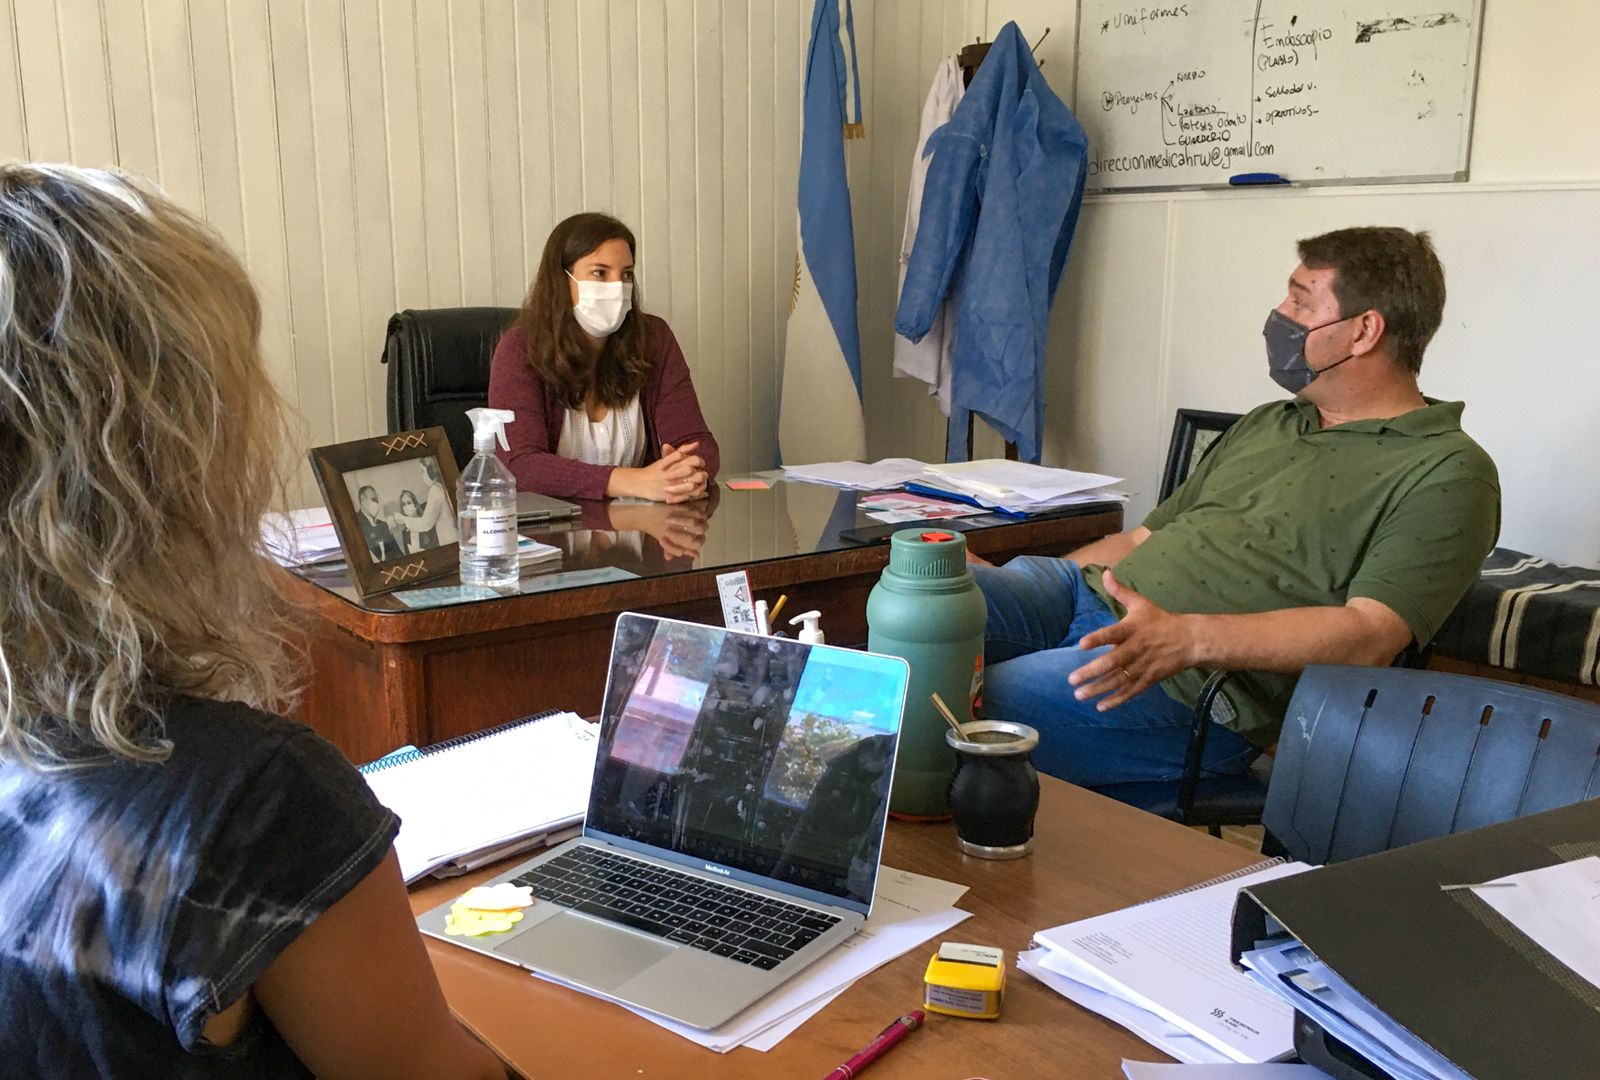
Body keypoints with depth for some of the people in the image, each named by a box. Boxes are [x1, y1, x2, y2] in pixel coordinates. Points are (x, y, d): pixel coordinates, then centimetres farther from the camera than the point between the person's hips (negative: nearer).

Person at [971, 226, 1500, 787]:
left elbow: (1369, 635, -14)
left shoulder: (1447, 473, -1)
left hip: (1195, 690, -8)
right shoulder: (1265, 425, 25)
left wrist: (1189, 638, -27)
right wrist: (1016, 589, 12)